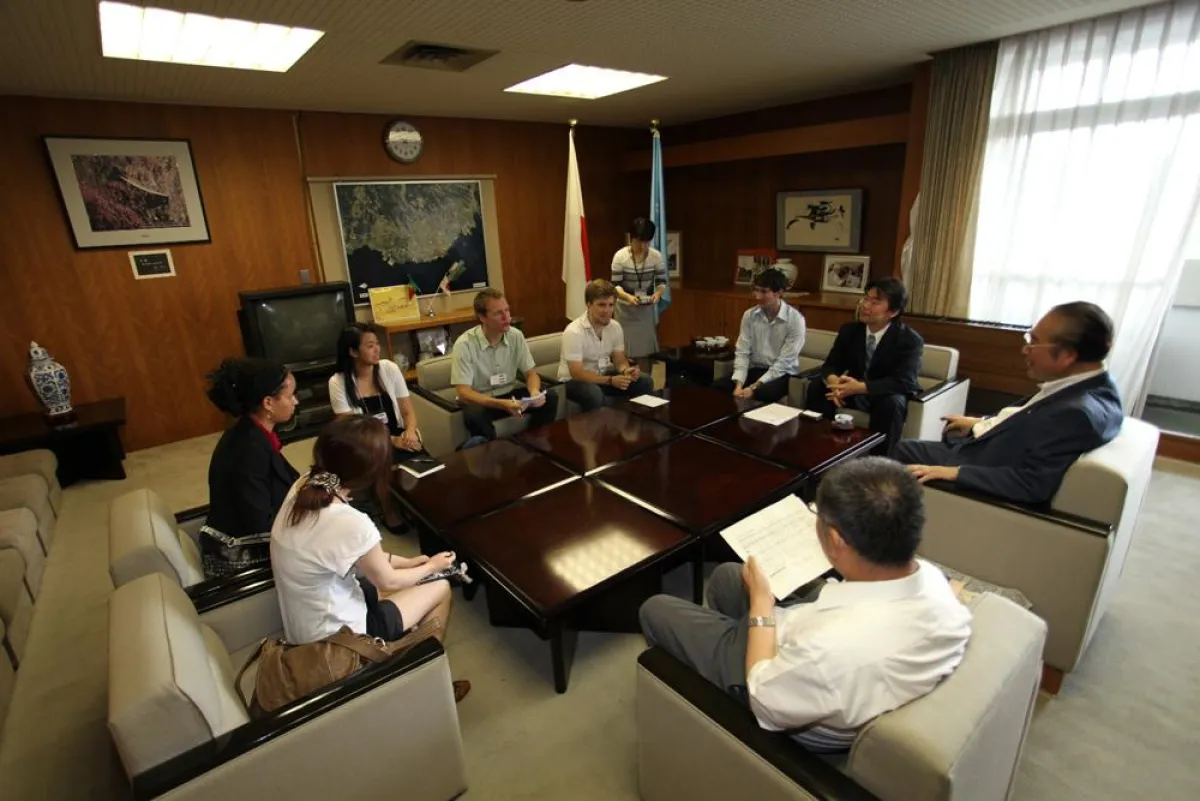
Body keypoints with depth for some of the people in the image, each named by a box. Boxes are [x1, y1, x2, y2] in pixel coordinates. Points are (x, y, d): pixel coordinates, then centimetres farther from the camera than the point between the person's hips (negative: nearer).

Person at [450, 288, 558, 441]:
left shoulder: (516, 336, -6)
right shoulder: (464, 344, -20)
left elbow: (530, 373, 0)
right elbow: (464, 393, -24)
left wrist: (535, 392, -26)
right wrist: (501, 404, -40)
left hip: (510, 394, 4)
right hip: (479, 400, -4)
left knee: (550, 399, -17)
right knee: (475, 416, -38)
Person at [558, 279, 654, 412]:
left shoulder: (615, 327, -4)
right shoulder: (574, 332, -24)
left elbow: (619, 360, 5)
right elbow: (576, 373, -27)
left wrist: (626, 370, -20)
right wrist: (611, 380, -35)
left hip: (602, 375, 6)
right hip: (574, 380, -6)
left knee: (644, 383, -12)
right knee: (594, 394, -39)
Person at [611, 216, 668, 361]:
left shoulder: (657, 256, -6)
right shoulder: (620, 256, -13)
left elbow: (662, 281, -1)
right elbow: (615, 285, -13)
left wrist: (658, 293, -24)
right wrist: (627, 296, -33)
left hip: (647, 308, 2)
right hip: (625, 309, -2)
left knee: (648, 346, 7)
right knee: (626, 350, -1)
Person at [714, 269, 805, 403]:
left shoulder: (795, 319, -12)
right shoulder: (749, 315, 0)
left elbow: (784, 362, -17)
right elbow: (742, 352, -2)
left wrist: (754, 387, -25)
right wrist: (739, 384, -19)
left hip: (782, 374, -4)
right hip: (755, 370, 4)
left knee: (763, 393, -37)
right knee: (718, 386, -21)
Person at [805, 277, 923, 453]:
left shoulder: (910, 340, -16)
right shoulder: (849, 330, -2)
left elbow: (903, 382, -26)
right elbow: (831, 364, -4)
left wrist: (861, 387, -40)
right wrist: (834, 381, -31)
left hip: (888, 395, -4)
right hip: (853, 388, 4)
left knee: (892, 403, -37)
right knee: (816, 387, -18)